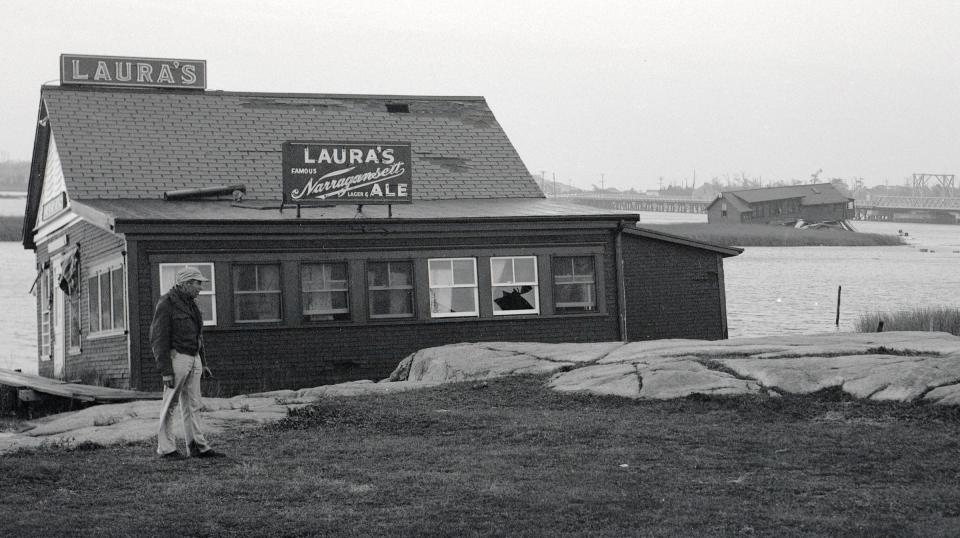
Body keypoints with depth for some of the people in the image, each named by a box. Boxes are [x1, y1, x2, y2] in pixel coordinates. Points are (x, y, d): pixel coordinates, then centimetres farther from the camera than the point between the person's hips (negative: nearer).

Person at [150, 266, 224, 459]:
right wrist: (166, 371, -20)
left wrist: (201, 363, 19)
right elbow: (159, 339, -16)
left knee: (193, 405, 7)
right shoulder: (166, 304, -13)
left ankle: (198, 447, 8)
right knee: (170, 405, -1)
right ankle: (166, 448, 5)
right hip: (175, 358, -8)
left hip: (193, 359, 8)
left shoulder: (190, 304, 13)